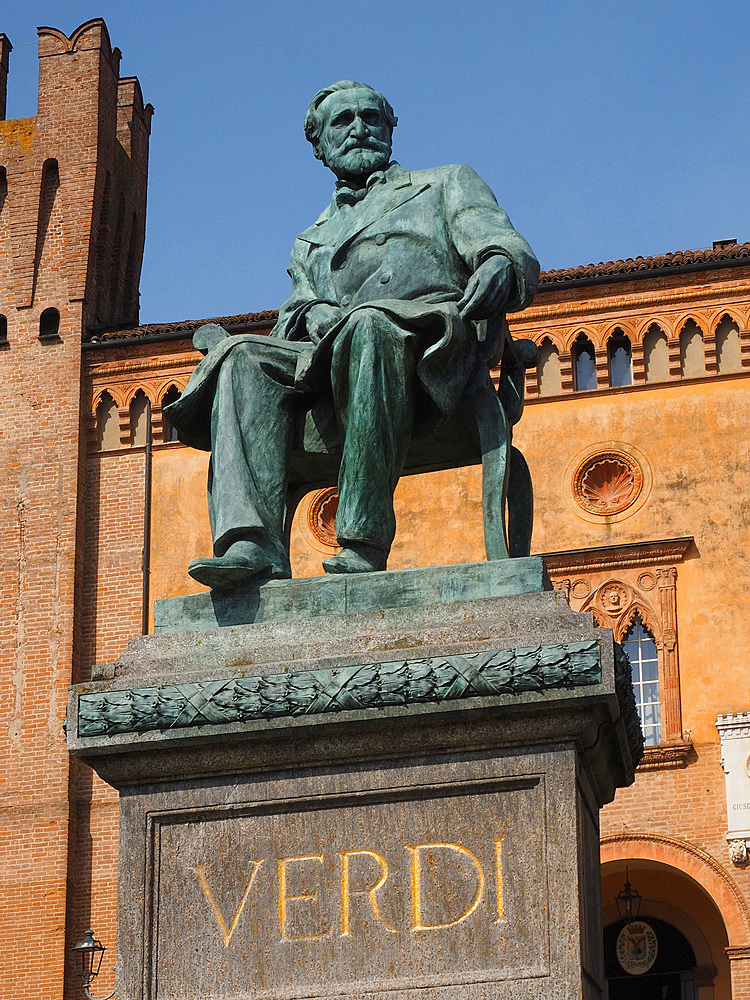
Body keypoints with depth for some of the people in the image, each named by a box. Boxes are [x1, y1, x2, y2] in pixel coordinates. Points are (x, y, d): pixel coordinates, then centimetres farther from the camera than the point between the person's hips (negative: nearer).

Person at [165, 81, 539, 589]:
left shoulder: (447, 184, 29)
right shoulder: (310, 244, 37)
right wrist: (313, 315, -7)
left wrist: (500, 265, -14)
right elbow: (295, 317, 19)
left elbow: (510, 248, 12)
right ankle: (255, 544, -45)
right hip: (329, 354, 4)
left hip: (429, 343, -4)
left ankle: (365, 545, -45)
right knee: (244, 357, -28)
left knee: (369, 326, -40)